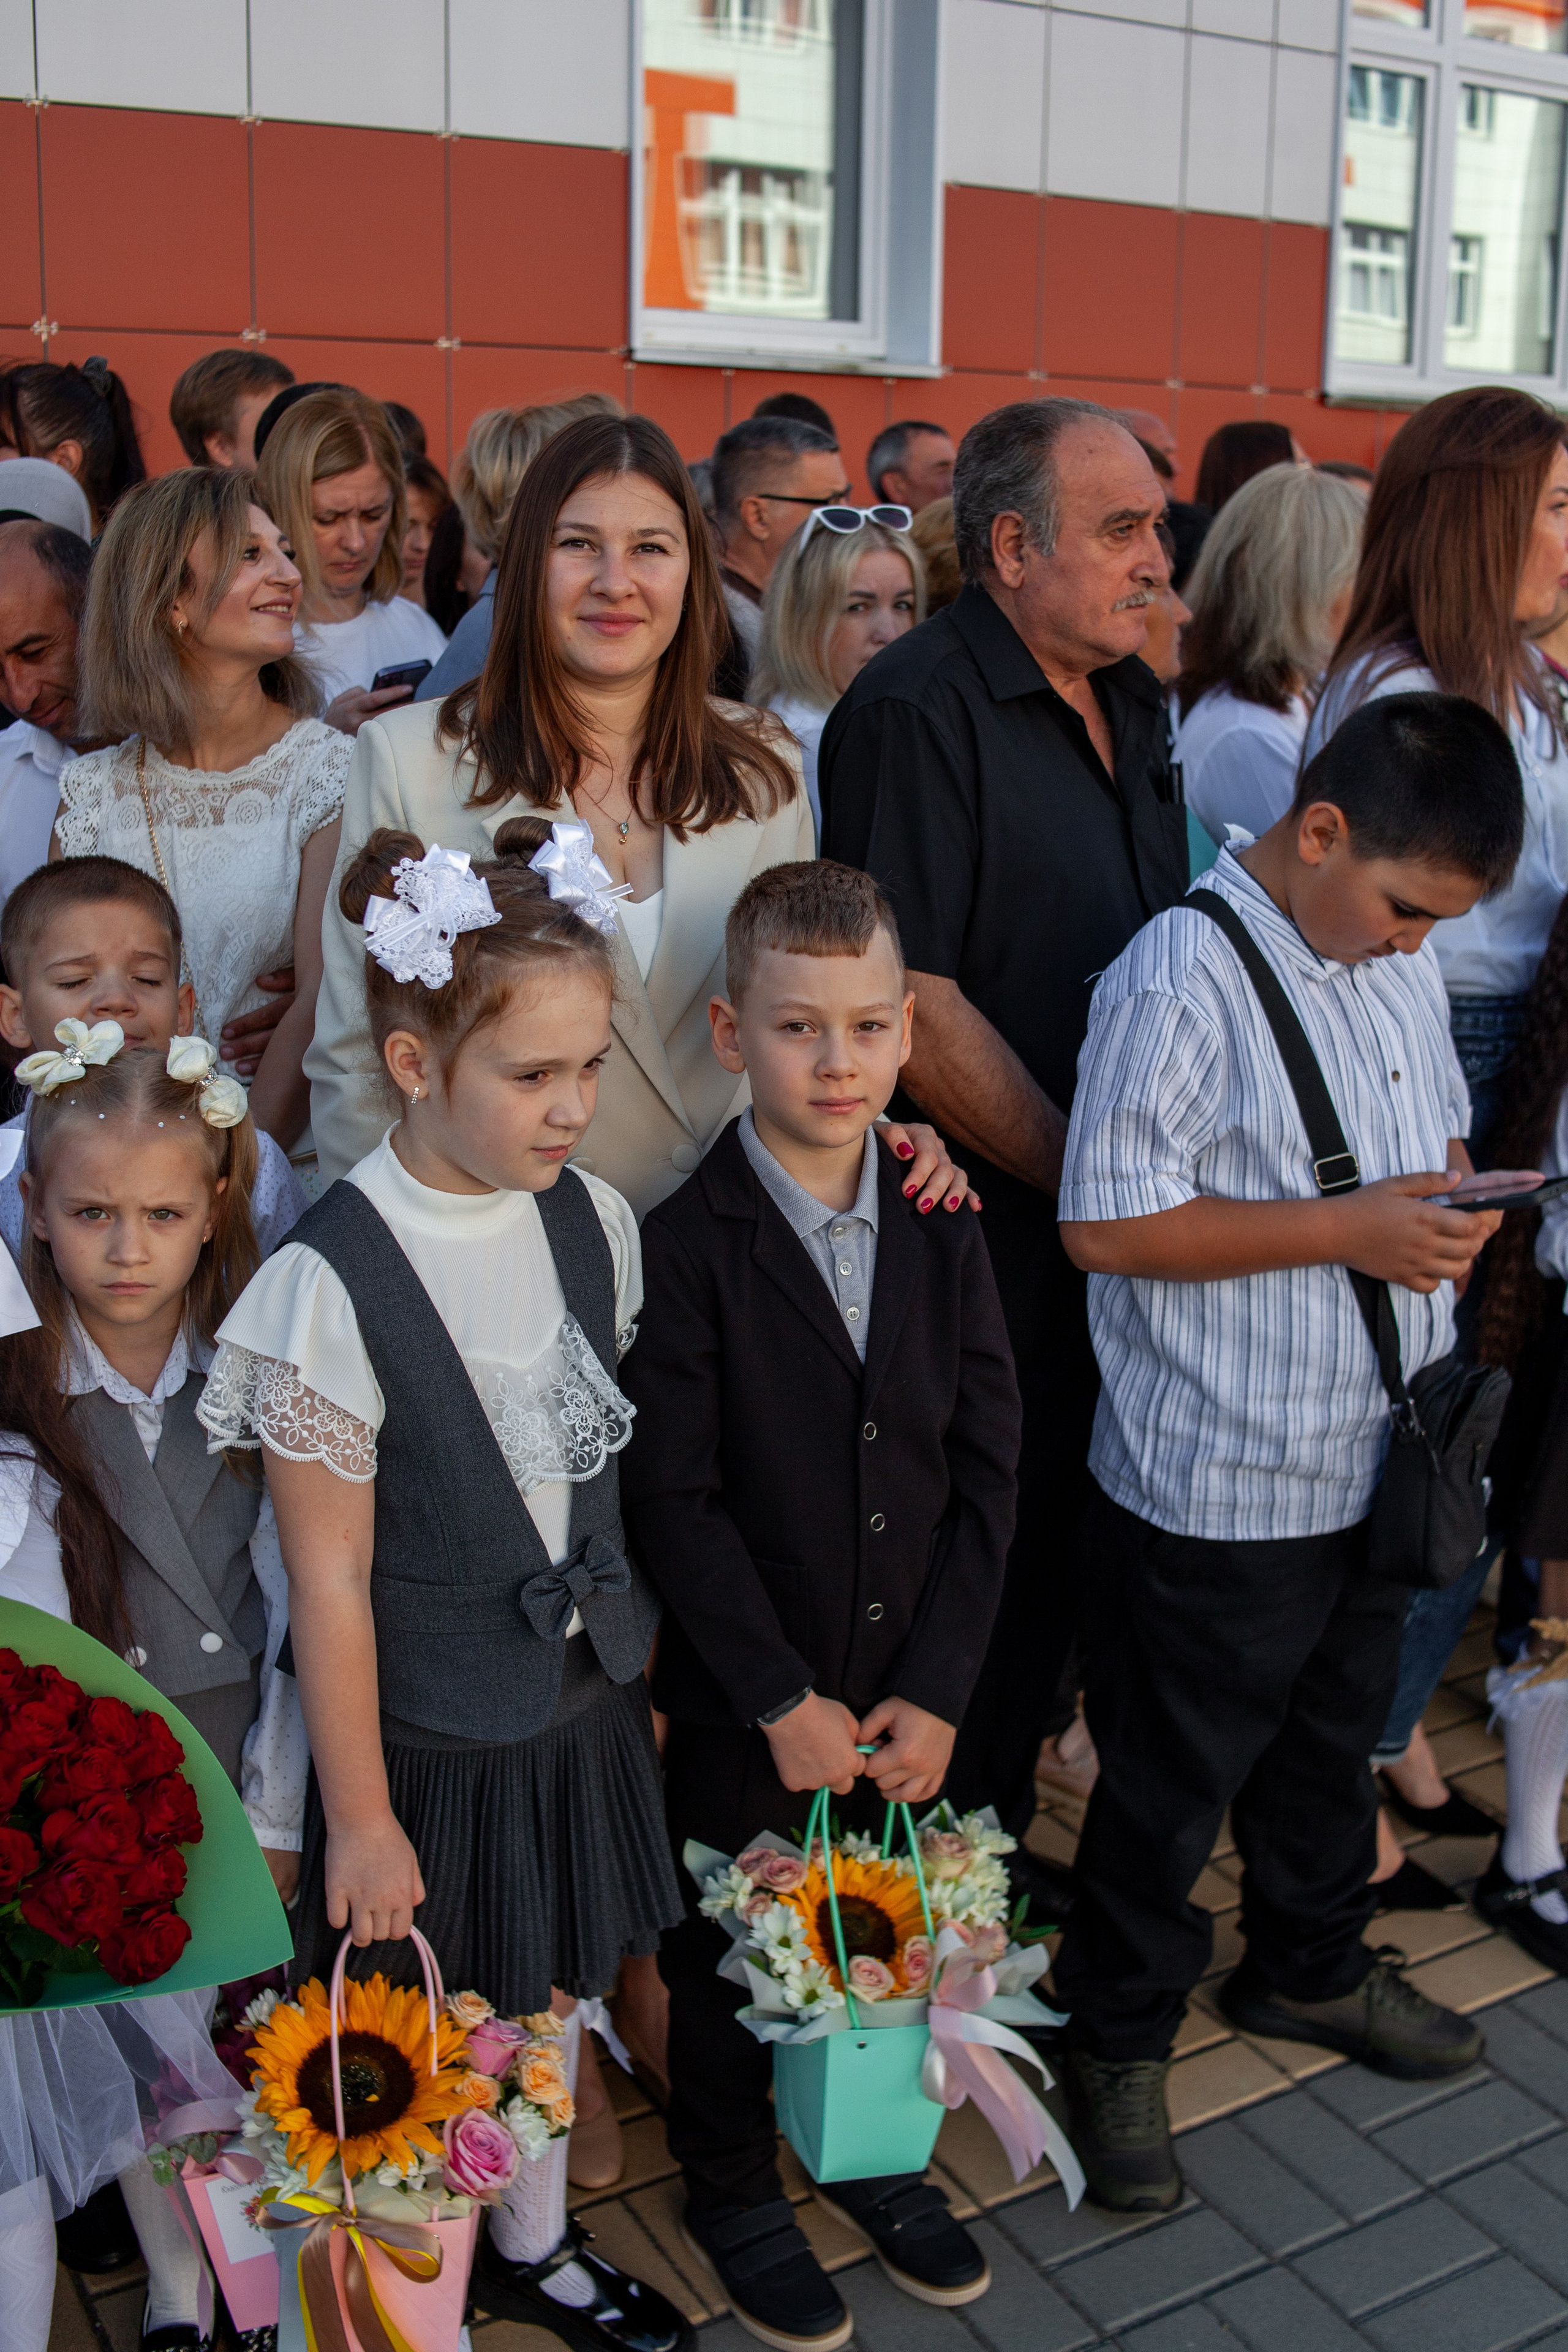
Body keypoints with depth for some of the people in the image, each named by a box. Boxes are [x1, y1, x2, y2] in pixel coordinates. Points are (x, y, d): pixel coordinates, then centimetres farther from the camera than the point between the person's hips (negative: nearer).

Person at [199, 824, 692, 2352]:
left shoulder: (592, 1221, -6)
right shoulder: (335, 1283, -24)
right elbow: (330, 1581, -17)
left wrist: (637, 1665, 13)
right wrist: (360, 1819, -10)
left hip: (583, 1705, 5)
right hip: (435, 1736, -5)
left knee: (554, 1999, 23)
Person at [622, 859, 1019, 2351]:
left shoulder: (942, 1239, -1)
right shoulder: (684, 1247, -14)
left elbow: (986, 1475, -1)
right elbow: (674, 1501, -15)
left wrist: (935, 1689, -8)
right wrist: (785, 1698, -14)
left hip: (910, 1702, 4)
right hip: (743, 1705, -3)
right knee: (732, 1953, 13)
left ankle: (874, 2156, 44)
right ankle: (731, 2193, 38)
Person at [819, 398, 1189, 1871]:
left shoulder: (1128, 703, 12)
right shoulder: (917, 712, -15)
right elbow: (909, 1003, -21)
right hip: (975, 1231, -8)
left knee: (1051, 1550, 18)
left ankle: (997, 1847, 37)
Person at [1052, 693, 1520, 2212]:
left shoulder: (1404, 958, 4)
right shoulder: (1181, 980, -22)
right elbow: (1105, 1224, -23)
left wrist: (1451, 1200, -2)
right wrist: (1348, 1232, -24)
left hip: (1372, 1459, 8)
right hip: (1217, 1490, -8)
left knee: (1335, 1736, 26)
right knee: (1174, 1778, 10)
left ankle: (1311, 1968, 50)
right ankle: (1117, 2041, 32)